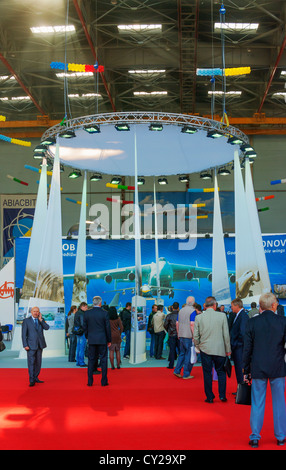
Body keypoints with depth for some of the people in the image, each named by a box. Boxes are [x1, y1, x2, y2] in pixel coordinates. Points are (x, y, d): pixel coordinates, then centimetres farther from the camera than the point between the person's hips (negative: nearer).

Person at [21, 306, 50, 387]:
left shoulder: (41, 320, 9)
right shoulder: (26, 320, -1)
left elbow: (47, 328, -6)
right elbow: (24, 334, -4)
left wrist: (40, 320, -11)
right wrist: (25, 345, -11)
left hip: (40, 344, 4)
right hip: (31, 345, -4)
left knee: (38, 362, 10)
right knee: (31, 363, -6)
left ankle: (36, 378, 22)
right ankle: (31, 380, -2)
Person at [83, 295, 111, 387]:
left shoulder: (87, 313, -1)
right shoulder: (105, 313, -8)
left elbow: (85, 327, 5)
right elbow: (108, 328, -4)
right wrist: (109, 340, 6)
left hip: (91, 340, 2)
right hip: (102, 340, -2)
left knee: (91, 360, 9)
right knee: (103, 360, 6)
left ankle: (90, 382, 10)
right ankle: (104, 381, 8)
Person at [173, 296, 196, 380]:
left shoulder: (181, 310, 11)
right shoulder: (192, 311, -10)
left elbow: (177, 323, 12)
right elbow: (192, 324, -18)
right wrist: (194, 336, -15)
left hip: (181, 335, 7)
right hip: (189, 336, -7)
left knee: (182, 353, 16)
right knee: (189, 355, 1)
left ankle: (177, 370, 10)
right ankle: (186, 374, 5)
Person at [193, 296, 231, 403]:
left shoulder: (199, 317, -4)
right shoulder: (222, 316, -6)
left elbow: (195, 336, -1)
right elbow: (226, 334, -3)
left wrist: (198, 346, 16)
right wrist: (228, 350, 6)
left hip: (205, 350, 0)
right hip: (219, 350, 0)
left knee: (207, 373, 8)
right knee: (221, 372, 14)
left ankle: (209, 397, 12)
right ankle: (222, 395, 14)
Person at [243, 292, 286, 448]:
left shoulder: (252, 322, -5)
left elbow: (247, 348, -2)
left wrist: (246, 371, 6)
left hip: (258, 369, 0)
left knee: (257, 404, 8)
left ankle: (255, 438, 12)